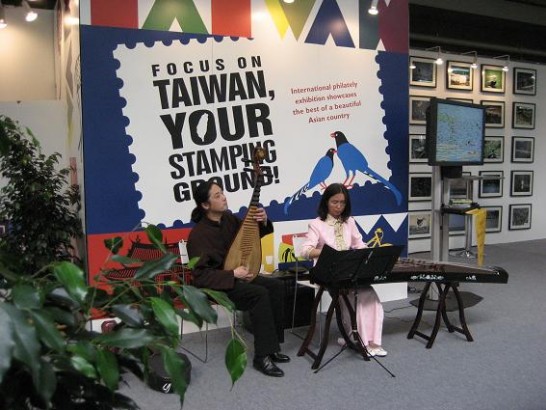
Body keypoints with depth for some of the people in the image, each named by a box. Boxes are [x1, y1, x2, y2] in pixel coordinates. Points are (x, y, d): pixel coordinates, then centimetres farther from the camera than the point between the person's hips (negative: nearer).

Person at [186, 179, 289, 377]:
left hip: (237, 274, 8)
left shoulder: (228, 218, -1)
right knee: (259, 294, -28)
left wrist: (263, 222, -8)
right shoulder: (198, 234, -21)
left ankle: (272, 346, -4)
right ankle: (262, 356, -20)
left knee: (276, 286, -12)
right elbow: (200, 276, -23)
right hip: (216, 283, -8)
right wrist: (232, 275, -27)